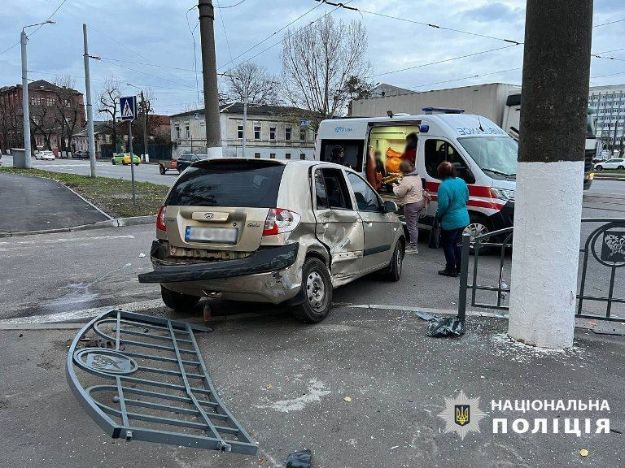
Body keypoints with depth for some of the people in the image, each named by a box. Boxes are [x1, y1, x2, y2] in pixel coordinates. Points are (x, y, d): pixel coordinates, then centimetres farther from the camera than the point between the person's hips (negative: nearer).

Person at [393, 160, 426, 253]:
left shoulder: (407, 180, -22)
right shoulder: (417, 176, 9)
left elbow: (399, 193, -16)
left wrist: (395, 187, 2)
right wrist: (400, 184, 17)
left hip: (411, 205, -10)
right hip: (420, 202, 10)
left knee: (411, 226, -2)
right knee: (414, 225, 19)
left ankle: (413, 247, 3)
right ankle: (414, 244, 29)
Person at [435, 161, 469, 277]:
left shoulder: (444, 186, -21)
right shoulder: (461, 182, 5)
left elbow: (443, 205, -24)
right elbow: (467, 198, 14)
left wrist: (438, 215, -7)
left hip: (450, 221, -8)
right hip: (464, 219, 8)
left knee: (447, 245, 7)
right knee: (457, 244, 20)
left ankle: (451, 269, 12)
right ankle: (459, 268, 26)